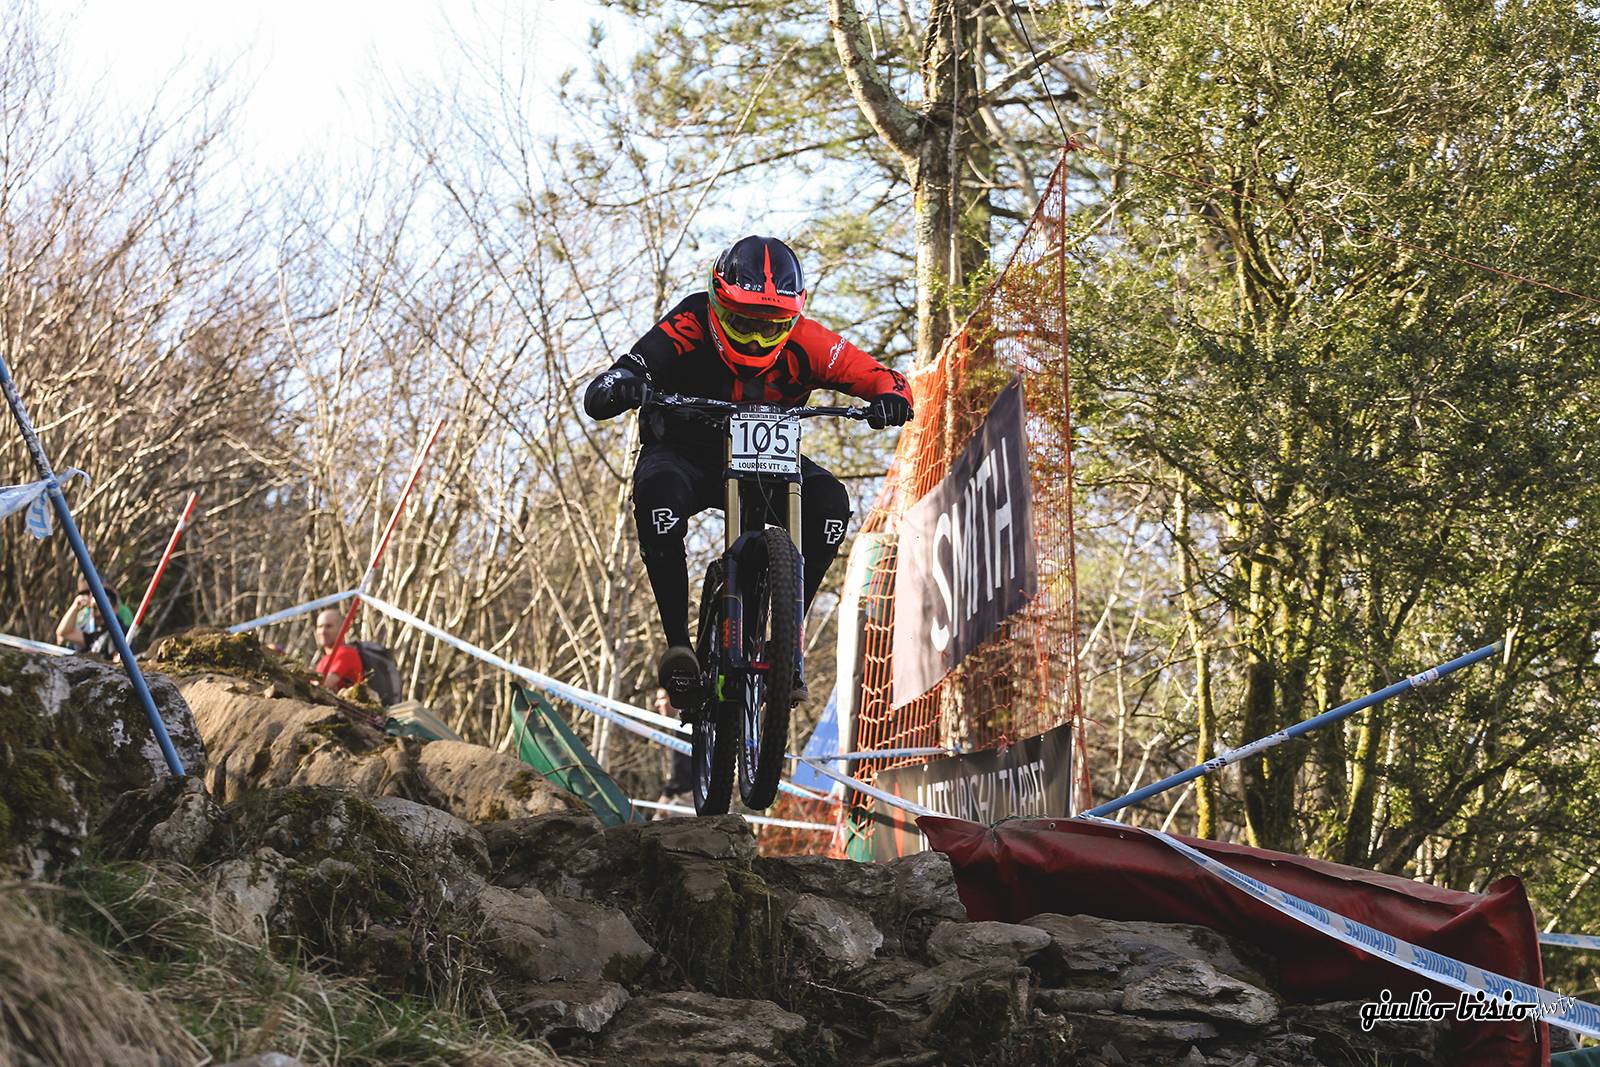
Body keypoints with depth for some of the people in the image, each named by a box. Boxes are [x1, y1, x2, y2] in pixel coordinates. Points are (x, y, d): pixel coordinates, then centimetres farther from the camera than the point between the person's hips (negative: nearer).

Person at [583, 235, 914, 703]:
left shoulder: (804, 343, -20)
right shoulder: (689, 331, -27)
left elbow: (883, 378, -17)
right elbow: (596, 399, -34)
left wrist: (891, 398, -42)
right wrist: (616, 387, -59)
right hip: (685, 452, -2)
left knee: (829, 502, -26)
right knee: (659, 491, -37)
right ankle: (678, 640, -26)